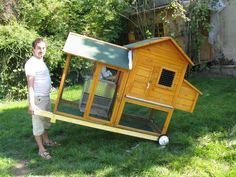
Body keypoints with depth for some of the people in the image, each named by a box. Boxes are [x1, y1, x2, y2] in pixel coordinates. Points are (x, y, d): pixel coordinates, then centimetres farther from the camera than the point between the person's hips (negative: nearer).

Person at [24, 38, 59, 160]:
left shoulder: (41, 62, 11)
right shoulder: (31, 63, -17)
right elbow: (30, 85, -22)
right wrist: (31, 103, -26)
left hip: (46, 97, 9)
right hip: (38, 98, -9)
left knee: (46, 121, 21)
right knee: (38, 123, 0)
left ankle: (46, 141, 38)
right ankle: (41, 149, 7)